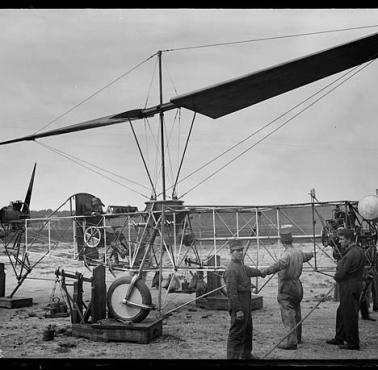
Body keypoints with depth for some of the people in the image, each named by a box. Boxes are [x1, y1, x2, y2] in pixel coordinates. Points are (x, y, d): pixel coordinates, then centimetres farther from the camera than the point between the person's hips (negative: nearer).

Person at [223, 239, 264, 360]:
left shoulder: (241, 266, 11)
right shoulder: (231, 270, -21)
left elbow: (249, 271, 35)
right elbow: (231, 292, -25)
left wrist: (261, 272, 52)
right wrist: (238, 310, -27)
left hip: (246, 304, 11)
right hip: (238, 305, -11)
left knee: (248, 329, 22)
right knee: (236, 332, -7)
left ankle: (246, 354, 37)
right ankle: (232, 356, -1)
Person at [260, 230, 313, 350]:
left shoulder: (287, 255, -18)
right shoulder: (299, 253, 9)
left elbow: (280, 264, -39)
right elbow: (307, 256, 33)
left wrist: (266, 271, -51)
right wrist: (311, 254, 57)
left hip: (287, 287, -9)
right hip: (297, 285, 9)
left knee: (288, 315, -7)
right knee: (296, 312, 19)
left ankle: (291, 342, -9)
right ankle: (297, 337, 32)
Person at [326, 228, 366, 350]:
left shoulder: (350, 254, -22)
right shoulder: (359, 251, 10)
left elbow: (341, 274, -19)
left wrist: (336, 277, 1)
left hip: (349, 288, -10)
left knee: (349, 315, -1)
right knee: (341, 313, 19)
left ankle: (353, 343, 9)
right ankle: (339, 338, 29)